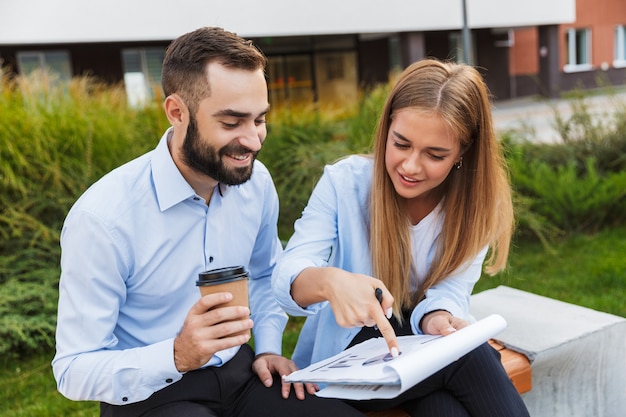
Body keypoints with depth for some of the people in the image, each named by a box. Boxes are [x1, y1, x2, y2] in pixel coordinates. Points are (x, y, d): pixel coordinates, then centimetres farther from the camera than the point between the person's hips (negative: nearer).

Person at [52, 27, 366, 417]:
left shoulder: (256, 182, -5)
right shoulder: (102, 217, -22)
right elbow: (75, 370, -16)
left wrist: (268, 348, -1)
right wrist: (177, 355, -32)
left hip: (239, 371, 5)